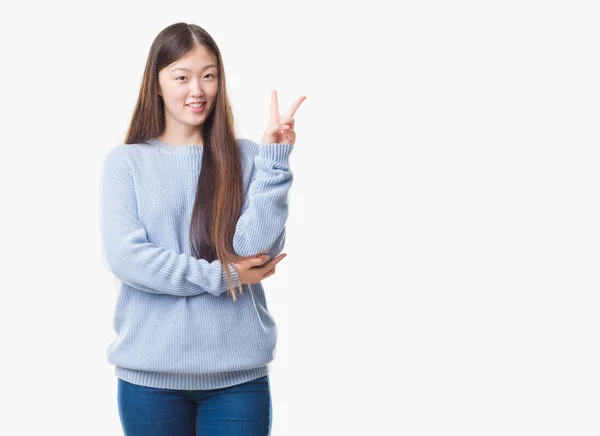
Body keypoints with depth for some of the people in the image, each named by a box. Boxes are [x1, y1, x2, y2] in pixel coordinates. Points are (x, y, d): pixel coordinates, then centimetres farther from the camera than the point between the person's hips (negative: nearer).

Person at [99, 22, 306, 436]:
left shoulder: (245, 158, 3)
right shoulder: (126, 161, 1)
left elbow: (257, 251, -8)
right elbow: (124, 257, -9)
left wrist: (274, 160, -13)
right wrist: (222, 276, -11)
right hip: (150, 371, 0)